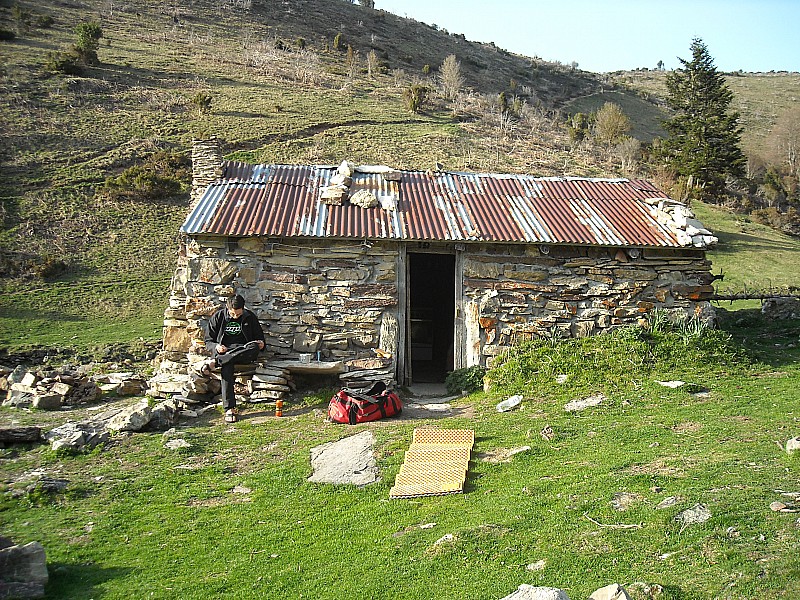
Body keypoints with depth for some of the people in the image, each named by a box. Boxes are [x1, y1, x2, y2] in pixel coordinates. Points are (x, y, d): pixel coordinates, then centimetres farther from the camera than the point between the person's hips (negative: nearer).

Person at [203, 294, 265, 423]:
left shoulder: (250, 317, 11)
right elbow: (208, 341, 12)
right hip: (223, 350, -1)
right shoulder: (218, 317, 9)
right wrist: (216, 346, -11)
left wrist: (261, 343, -6)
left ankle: (214, 362, -39)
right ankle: (229, 409, -41)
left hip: (244, 353, 1)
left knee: (254, 347, -37)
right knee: (226, 367, -39)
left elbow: (260, 338, 19)